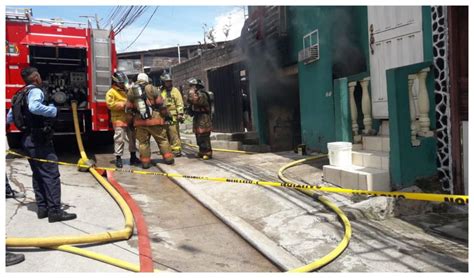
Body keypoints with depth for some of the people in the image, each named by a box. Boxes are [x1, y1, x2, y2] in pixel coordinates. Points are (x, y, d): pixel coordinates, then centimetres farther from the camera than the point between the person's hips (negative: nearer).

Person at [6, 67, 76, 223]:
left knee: (38, 175, 13)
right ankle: (55, 211, -8)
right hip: (39, 140, -9)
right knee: (51, 174, -8)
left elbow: (9, 118, 19)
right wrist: (52, 110, -20)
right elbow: (34, 107, -35)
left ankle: (42, 208, 18)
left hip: (28, 139, 9)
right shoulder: (35, 91, -12)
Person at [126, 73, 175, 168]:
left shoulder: (131, 91, 7)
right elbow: (160, 104, -4)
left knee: (143, 142, 9)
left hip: (140, 121, 3)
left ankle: (145, 162, 9)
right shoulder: (151, 88, -3)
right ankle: (168, 158, 8)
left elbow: (129, 107, 8)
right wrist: (166, 115, 5)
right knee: (162, 139, 7)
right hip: (154, 119, -2)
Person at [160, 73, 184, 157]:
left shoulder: (175, 90, 2)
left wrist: (180, 114, -13)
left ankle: (176, 149, -6)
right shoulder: (161, 92, 17)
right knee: (166, 133, 9)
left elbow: (180, 104, -5)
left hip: (173, 116, -5)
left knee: (174, 133, -9)